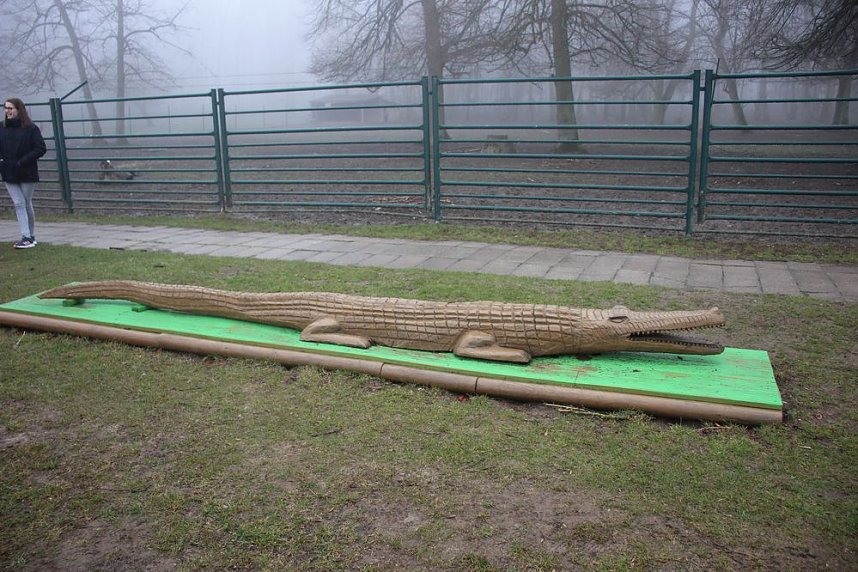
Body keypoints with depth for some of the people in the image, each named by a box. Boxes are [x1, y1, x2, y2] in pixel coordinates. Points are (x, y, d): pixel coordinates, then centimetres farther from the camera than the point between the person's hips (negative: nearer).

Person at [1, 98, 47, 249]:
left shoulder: (31, 128, -6)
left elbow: (41, 149, -10)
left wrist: (23, 161, -15)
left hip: (27, 174, -3)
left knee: (27, 204, 6)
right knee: (19, 204, -2)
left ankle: (31, 237, 16)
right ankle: (26, 237, -2)